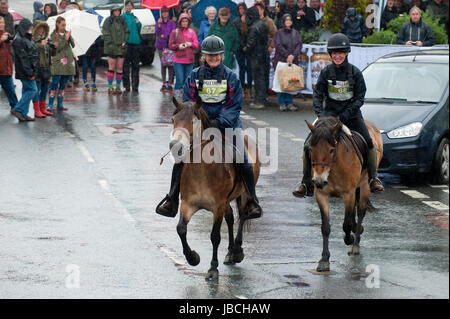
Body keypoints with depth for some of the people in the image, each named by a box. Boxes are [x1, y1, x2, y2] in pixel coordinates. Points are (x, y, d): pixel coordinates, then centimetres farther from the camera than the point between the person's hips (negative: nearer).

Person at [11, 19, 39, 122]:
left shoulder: (26, 39, 16)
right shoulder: (19, 40, -16)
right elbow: (23, 58, -20)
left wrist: (33, 72, 14)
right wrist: (30, 73, -21)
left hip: (29, 71, 10)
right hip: (25, 72, -10)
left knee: (26, 91, 10)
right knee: (32, 90, -10)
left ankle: (23, 115, 13)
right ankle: (17, 109, -5)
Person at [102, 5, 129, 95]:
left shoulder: (122, 21, 10)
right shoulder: (108, 21, -2)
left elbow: (127, 32, 13)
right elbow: (105, 33, -6)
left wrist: (124, 42, -1)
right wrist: (110, 43, -13)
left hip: (121, 47, 4)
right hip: (111, 47, -4)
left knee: (120, 67, 4)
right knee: (111, 67, -4)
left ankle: (118, 87, 12)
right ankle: (110, 87, -1)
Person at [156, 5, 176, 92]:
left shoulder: (172, 23, 5)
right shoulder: (158, 22, 10)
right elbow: (157, 33, -2)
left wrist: (164, 36, -4)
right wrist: (159, 25, -14)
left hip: (170, 45, -2)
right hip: (161, 46, 2)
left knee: (170, 65, -9)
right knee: (163, 64, -1)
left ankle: (170, 84, -9)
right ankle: (164, 83, 4)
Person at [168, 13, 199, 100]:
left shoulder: (191, 32, 11)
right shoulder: (175, 32, 5)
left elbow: (196, 45, 8)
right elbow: (170, 46, 3)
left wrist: (191, 44, -13)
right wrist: (178, 46, -15)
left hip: (189, 60, 3)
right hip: (178, 60, -3)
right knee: (180, 79, -10)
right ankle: (177, 95, -2)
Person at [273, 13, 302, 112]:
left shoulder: (295, 33, 12)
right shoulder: (279, 33, 3)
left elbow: (299, 44, 1)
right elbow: (278, 45, -8)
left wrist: (293, 55, -14)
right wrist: (287, 55, -17)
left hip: (293, 61, 3)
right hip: (281, 60, -3)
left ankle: (289, 103, 5)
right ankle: (282, 103, 0)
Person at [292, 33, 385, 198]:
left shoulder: (355, 73, -6)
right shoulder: (326, 72, -3)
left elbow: (360, 98, -7)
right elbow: (317, 95, -3)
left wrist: (345, 115, -19)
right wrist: (320, 113, -20)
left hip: (352, 114, -1)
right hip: (330, 113, 1)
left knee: (369, 144, -13)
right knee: (309, 144, -12)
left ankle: (373, 179, 6)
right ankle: (307, 184, -3)